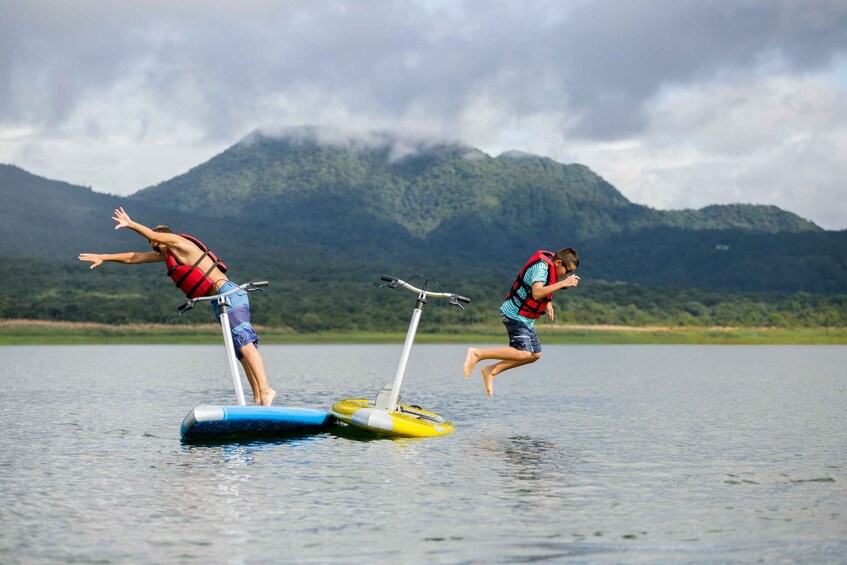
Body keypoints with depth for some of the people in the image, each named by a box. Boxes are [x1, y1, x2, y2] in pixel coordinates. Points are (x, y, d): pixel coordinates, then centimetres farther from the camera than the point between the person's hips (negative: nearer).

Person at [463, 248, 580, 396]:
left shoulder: (551, 266, 8)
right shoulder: (541, 267, -21)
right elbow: (536, 293, -36)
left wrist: (548, 303, 13)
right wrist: (563, 283, -35)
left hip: (525, 319, 10)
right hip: (515, 315, -10)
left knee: (535, 354, 7)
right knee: (523, 353, -21)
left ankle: (492, 371, 10)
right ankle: (477, 354, -15)